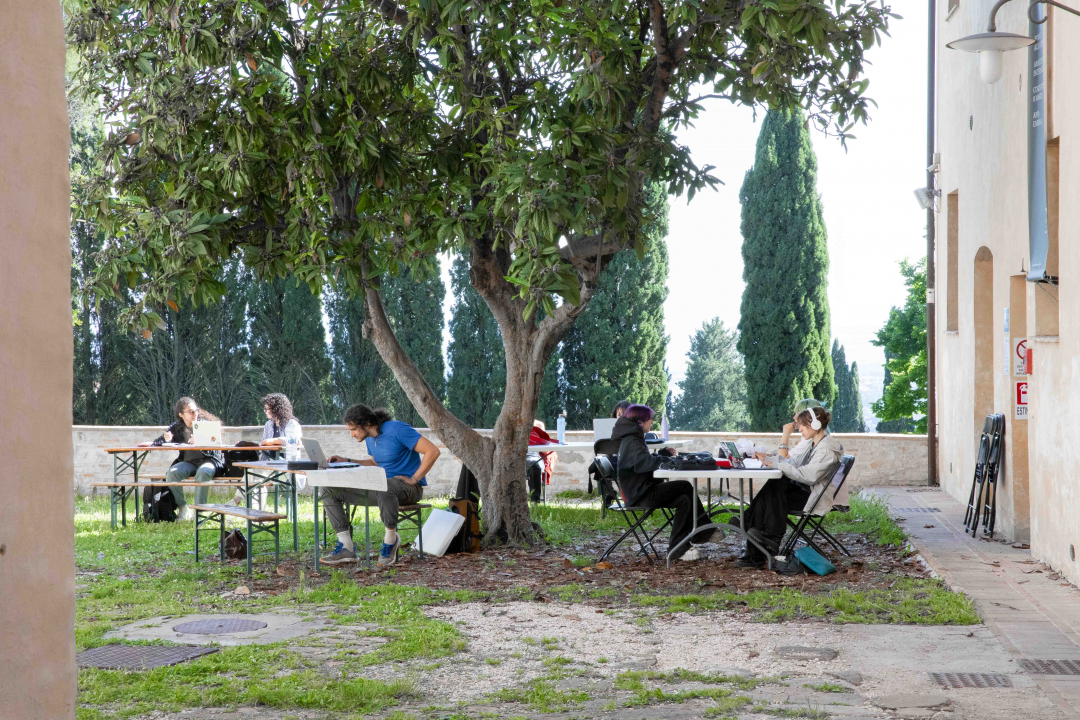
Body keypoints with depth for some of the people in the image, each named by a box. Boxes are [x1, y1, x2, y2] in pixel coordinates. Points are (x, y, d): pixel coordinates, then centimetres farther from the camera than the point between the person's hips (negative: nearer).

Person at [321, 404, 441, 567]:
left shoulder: (397, 430, -18)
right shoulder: (370, 438, 8)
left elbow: (433, 451, -22)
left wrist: (414, 479, -21)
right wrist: (347, 461, 13)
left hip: (409, 488, -8)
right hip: (381, 488, 8)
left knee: (384, 487, -46)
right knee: (329, 491, -2)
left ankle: (391, 540, -22)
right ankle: (346, 548, -9)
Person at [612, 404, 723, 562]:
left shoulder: (633, 439, 19)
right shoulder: (632, 442, -15)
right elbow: (647, 463, -28)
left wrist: (663, 453, 15)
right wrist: (662, 458, -8)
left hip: (644, 491, 10)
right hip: (641, 494, -10)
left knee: (684, 500, -3)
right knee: (686, 486, -12)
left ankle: (678, 549, -6)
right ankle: (706, 532, -2)